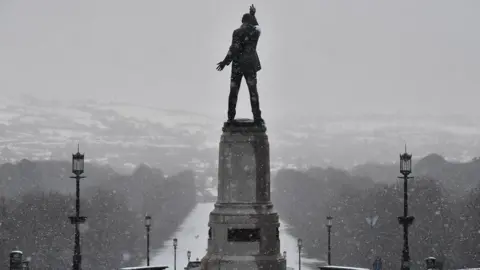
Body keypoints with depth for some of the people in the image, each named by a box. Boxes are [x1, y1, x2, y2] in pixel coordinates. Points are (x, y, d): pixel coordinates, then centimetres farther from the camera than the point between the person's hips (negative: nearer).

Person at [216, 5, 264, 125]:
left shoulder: (237, 32, -9)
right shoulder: (256, 31, 1)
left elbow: (234, 49, -15)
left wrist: (225, 62, -11)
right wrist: (253, 15, 35)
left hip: (237, 66, -1)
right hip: (250, 65, 1)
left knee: (234, 92, 8)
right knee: (253, 92, 3)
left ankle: (231, 117, 9)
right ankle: (257, 118, -3)